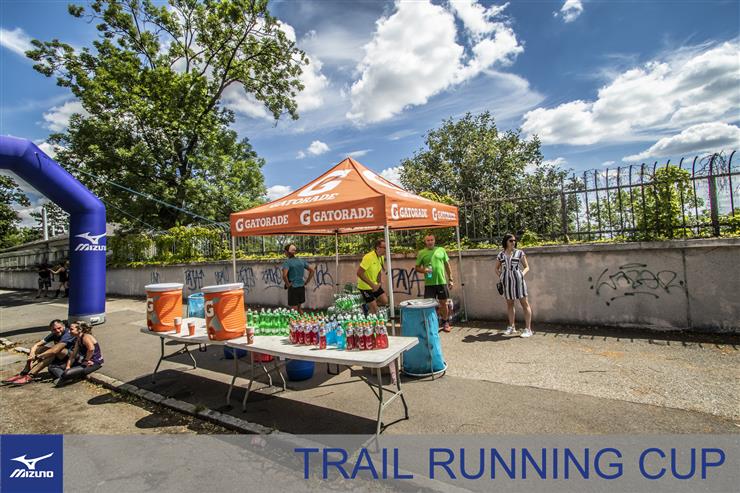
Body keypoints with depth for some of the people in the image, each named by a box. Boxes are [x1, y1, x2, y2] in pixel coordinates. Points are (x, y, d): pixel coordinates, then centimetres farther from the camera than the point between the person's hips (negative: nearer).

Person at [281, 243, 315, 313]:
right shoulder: (301, 261, 5)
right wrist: (306, 282, 9)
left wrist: (288, 285, -12)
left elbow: (284, 275, -27)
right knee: (299, 308, 22)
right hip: (302, 287, 6)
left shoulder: (287, 262, -12)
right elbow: (312, 270, 7)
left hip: (293, 288, -6)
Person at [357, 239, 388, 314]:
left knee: (385, 301, 3)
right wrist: (372, 285, -27)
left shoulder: (381, 257, 0)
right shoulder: (368, 257, -26)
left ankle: (367, 306, 23)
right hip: (365, 286, -8)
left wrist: (378, 283, 5)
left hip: (375, 284, 8)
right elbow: (359, 273, -28)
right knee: (374, 310, -6)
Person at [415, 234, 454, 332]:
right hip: (429, 283, -1)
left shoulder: (441, 250, 7)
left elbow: (447, 265, 10)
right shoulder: (422, 253, 3)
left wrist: (450, 279, 8)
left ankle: (445, 323, 26)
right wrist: (424, 270, -14)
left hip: (442, 282, 1)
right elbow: (417, 268, 7)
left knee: (443, 303, 10)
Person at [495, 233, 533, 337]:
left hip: (518, 280, -3)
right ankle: (511, 327, 24)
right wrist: (500, 276, 1)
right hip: (507, 281, 3)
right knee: (509, 304, 12)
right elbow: (497, 268, 17)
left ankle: (528, 329, 3)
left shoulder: (519, 253, 1)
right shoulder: (501, 255, 7)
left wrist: (522, 274, -13)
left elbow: (527, 267, 4)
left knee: (524, 303, -3)